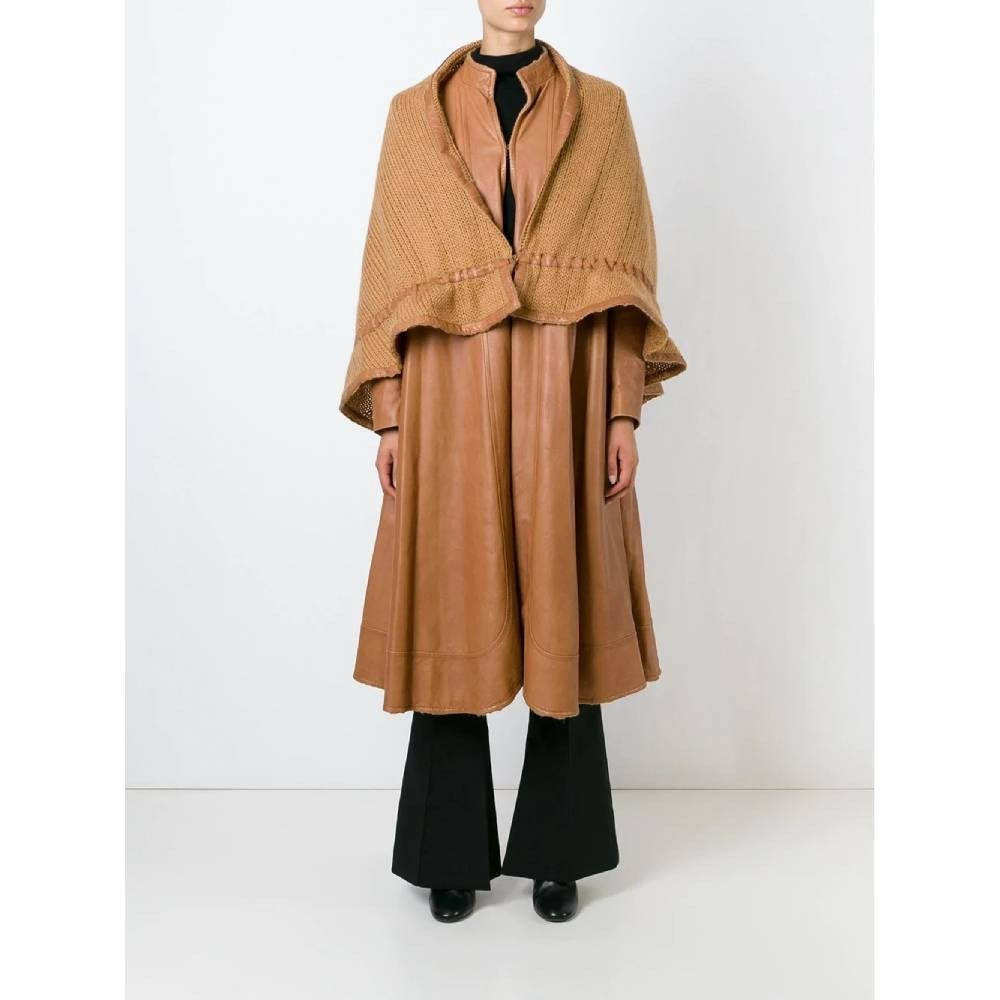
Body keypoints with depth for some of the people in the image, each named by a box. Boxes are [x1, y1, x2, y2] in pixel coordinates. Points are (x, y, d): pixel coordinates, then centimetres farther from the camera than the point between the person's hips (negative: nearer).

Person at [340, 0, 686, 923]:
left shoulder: (600, 109, 9)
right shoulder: (415, 114, 10)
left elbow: (625, 265, 4)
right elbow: (392, 270, 5)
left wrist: (624, 414, -4)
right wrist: (389, 416, -3)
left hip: (563, 397, 0)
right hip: (452, 398, 1)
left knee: (563, 616, 4)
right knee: (451, 616, 4)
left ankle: (557, 851, 21)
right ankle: (453, 851, 21)